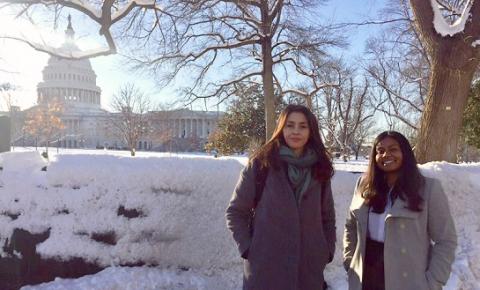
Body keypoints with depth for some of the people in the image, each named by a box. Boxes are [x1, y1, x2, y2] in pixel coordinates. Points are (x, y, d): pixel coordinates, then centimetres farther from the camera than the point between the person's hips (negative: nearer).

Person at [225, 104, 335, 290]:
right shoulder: (260, 163, -4)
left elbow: (327, 217, 16)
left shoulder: (320, 169, 6)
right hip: (265, 268, -3)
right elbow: (235, 212, 1)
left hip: (309, 271, 3)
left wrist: (327, 250, 6)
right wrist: (247, 247, -8)